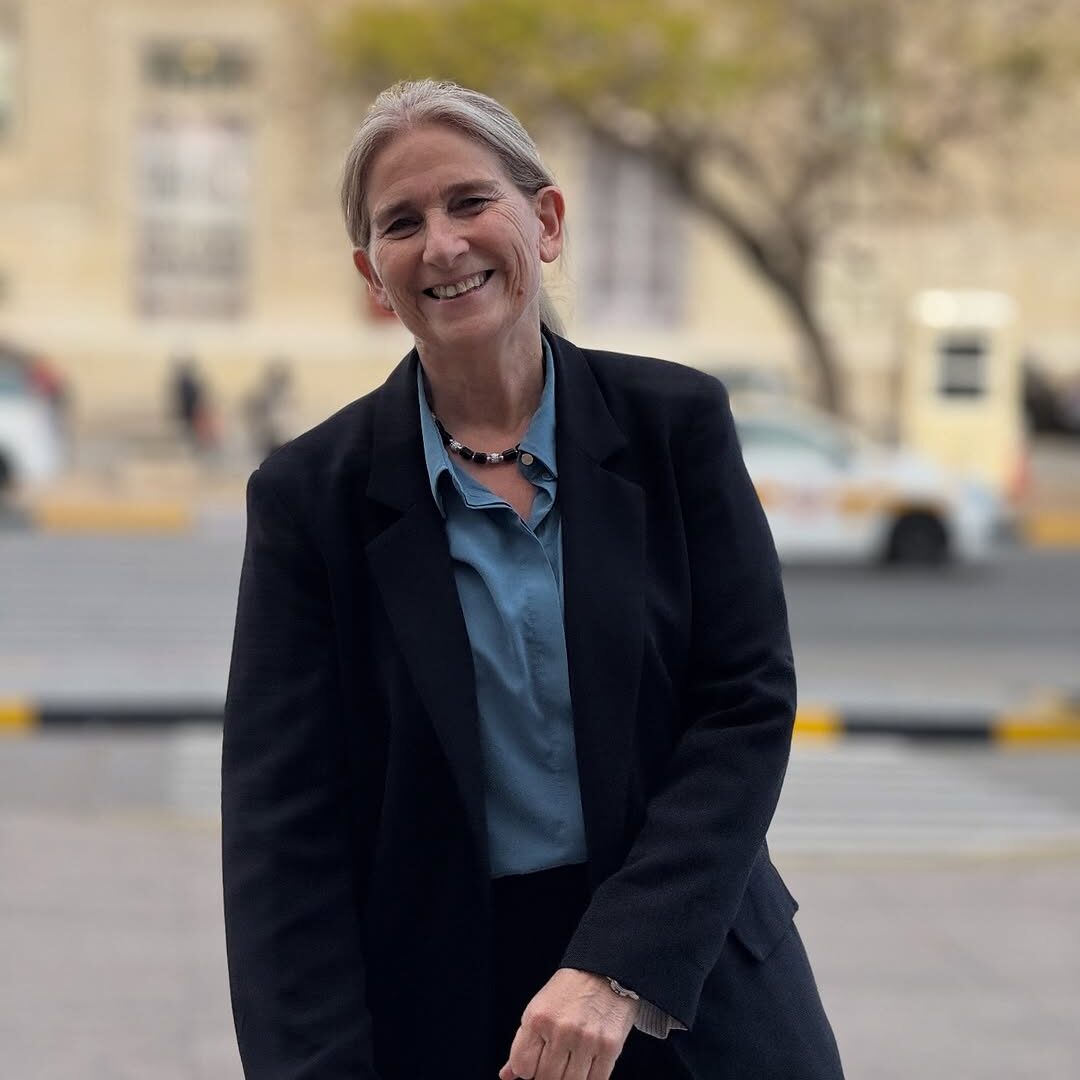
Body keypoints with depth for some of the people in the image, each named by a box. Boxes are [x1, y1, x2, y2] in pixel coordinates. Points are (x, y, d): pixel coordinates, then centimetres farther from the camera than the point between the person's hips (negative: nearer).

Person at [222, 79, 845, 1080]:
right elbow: (280, 819, -8)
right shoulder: (309, 494, -4)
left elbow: (750, 702, -8)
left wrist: (619, 968, -19)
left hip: (694, 994, 1)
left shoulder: (677, 422, -3)